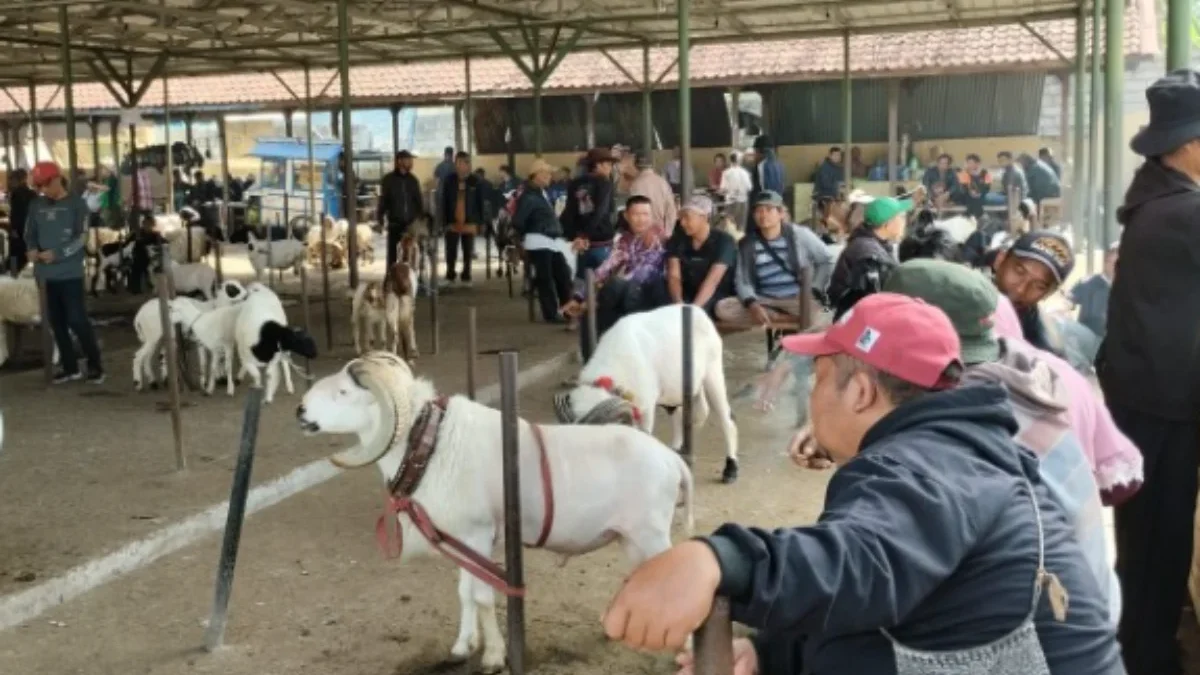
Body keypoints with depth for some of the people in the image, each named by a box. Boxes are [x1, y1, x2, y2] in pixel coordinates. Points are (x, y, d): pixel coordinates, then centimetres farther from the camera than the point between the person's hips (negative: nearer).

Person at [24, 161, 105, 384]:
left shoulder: (76, 204, -3)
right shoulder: (36, 205, 10)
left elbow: (81, 238, -9)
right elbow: (30, 233, 12)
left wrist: (56, 254, -19)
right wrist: (32, 250, -9)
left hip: (70, 272, -5)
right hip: (46, 273, 5)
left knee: (77, 319, -8)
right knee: (56, 321, 10)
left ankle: (95, 365, 4)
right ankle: (69, 367, 20)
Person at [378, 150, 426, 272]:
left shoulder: (412, 180, 7)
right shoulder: (388, 180, -1)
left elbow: (419, 201, 11)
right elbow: (382, 201, -1)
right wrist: (380, 220, -8)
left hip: (411, 223, 2)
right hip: (394, 223, -2)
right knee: (392, 252, 2)